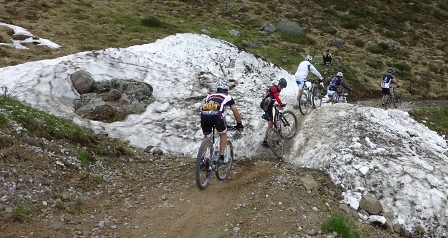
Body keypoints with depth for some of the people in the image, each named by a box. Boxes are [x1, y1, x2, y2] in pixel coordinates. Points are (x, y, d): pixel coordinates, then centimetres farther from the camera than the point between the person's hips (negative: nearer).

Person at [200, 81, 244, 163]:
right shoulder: (228, 97, 28)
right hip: (216, 115, -3)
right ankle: (221, 157, 19)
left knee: (206, 137, 25)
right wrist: (239, 124, 45)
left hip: (204, 115, 3)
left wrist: (209, 122, 58)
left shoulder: (209, 96, 36)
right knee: (223, 134, 24)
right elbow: (235, 112, 31)